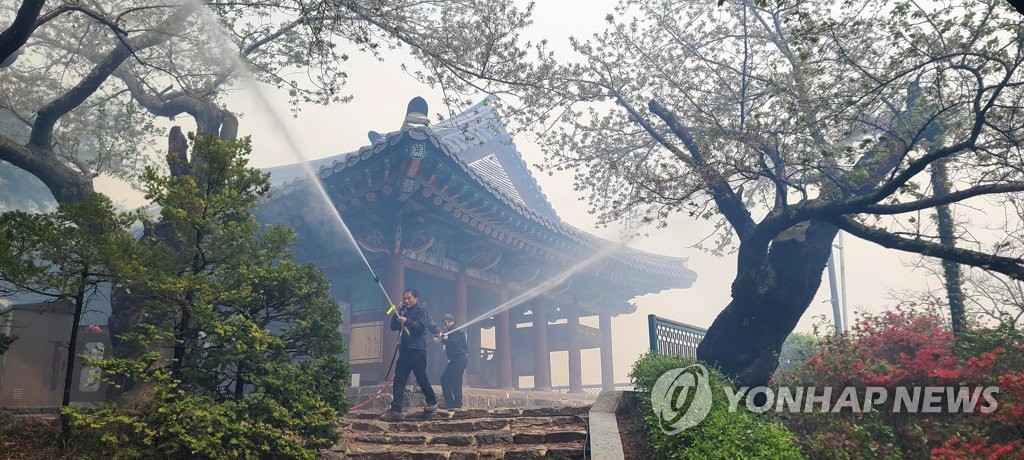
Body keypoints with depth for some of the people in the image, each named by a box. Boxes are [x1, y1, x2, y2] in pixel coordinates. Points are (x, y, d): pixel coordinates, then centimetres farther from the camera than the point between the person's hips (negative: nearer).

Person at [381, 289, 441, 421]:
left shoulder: (420, 310, -2)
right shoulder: (404, 311, 21)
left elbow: (420, 327, -15)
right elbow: (393, 327, 14)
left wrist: (406, 321, -23)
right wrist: (398, 313, 3)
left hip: (417, 350, -7)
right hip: (404, 350, 7)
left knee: (421, 378, -1)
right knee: (399, 380, -3)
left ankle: (432, 401, 22)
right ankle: (395, 410, -8)